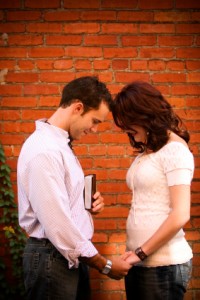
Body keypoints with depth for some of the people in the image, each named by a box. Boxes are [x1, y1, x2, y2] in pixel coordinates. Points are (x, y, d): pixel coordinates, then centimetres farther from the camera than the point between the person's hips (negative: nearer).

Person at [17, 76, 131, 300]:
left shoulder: (60, 143, 10)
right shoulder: (44, 151, -21)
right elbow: (59, 225, -24)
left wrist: (88, 202, 0)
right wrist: (105, 265, -15)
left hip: (71, 256, 9)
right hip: (52, 259, -9)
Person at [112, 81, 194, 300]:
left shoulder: (175, 150, -10)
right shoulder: (145, 152, 15)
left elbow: (180, 215, -18)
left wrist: (141, 252, -12)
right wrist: (136, 254, 4)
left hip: (163, 264, -7)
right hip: (141, 261, 7)